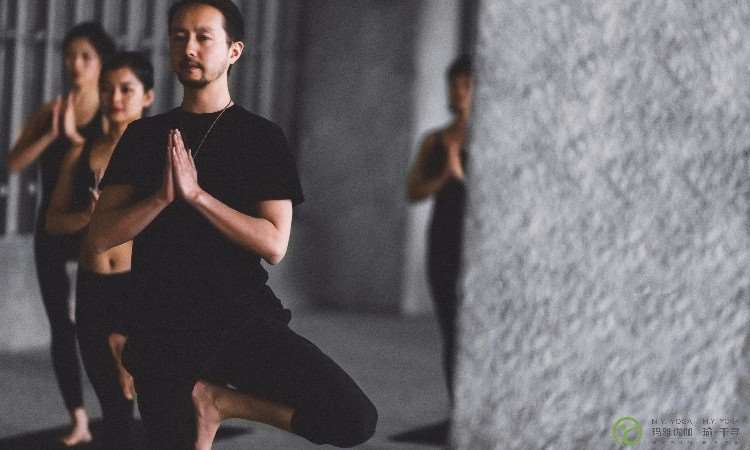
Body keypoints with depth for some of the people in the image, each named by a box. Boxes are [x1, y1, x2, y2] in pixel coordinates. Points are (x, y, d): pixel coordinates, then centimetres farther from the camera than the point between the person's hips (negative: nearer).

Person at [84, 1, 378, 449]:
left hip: (245, 319, -1)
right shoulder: (144, 136, 8)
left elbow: (274, 244, -9)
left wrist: (196, 194, -16)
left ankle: (219, 400, 0)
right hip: (163, 330, 2)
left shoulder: (263, 137, 1)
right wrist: (163, 196, -15)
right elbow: (99, 237, 0)